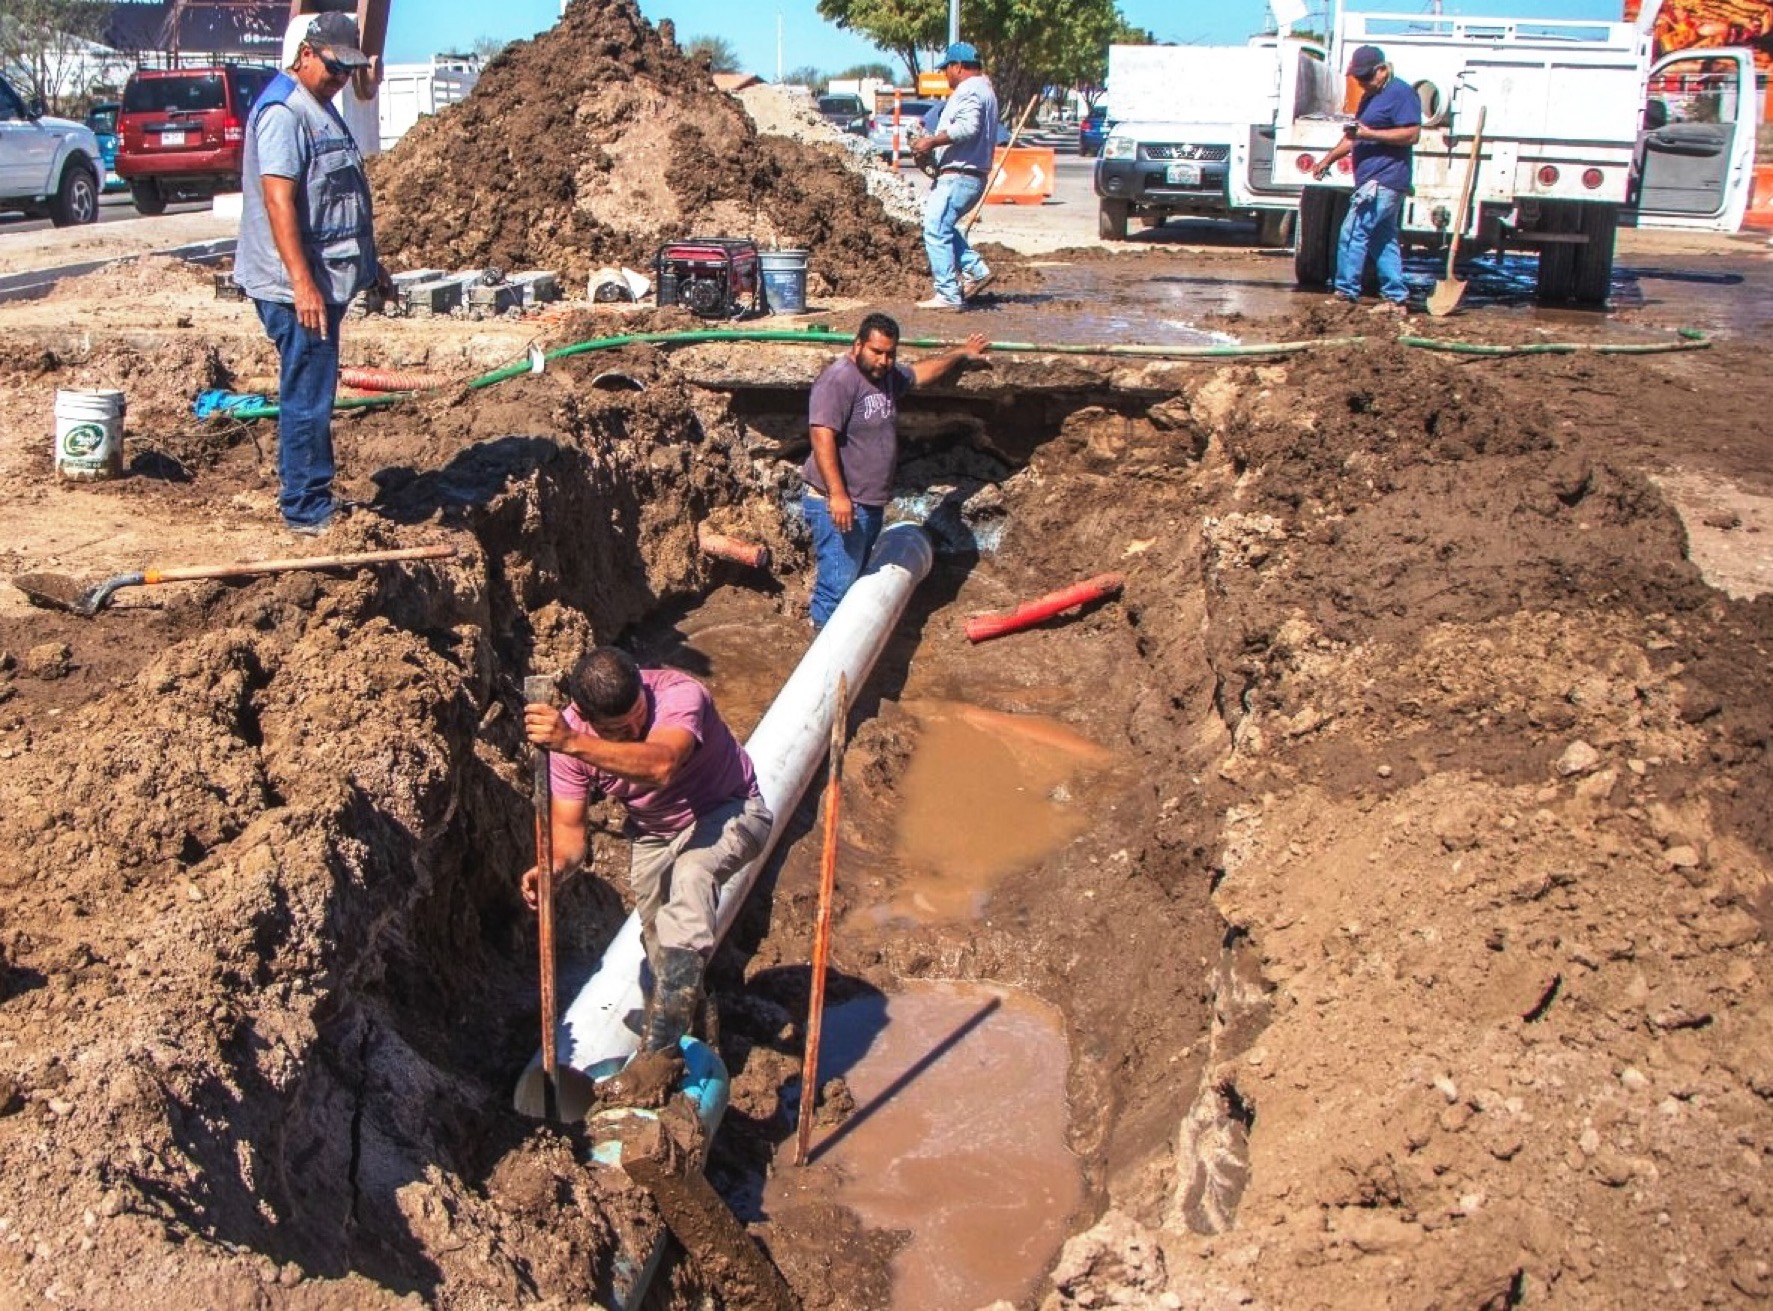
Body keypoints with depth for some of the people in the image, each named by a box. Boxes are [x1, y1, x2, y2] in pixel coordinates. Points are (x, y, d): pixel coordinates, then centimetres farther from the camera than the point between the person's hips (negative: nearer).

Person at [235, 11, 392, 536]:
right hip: (300, 286, -10)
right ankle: (307, 512, 1)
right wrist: (302, 284, -28)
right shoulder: (283, 112, -14)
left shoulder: (320, 109, 19)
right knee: (307, 399, -6)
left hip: (328, 278, 10)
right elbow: (278, 200, -22)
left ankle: (309, 497, 27)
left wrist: (371, 264, 30)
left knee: (313, 395, 17)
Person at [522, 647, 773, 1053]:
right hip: (655, 833, 6)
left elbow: (661, 767, -57)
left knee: (690, 874, -36)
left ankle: (662, 1044, -35)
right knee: (661, 945, 14)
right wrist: (557, 866, -41)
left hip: (728, 813, -6)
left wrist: (574, 744, -67)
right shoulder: (569, 731, -21)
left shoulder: (679, 695, -36)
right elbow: (570, 826, -17)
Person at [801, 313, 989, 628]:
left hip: (870, 504, 10)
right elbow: (822, 437, -25)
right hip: (839, 505, -10)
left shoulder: (887, 376, 12)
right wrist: (837, 495, -30)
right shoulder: (839, 379, -18)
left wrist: (960, 353, 41)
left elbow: (921, 372, 34)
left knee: (857, 579, 16)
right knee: (837, 583, -11)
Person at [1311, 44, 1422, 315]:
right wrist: (1329, 158, 20)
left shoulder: (1401, 93, -10)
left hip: (1384, 181, -10)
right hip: (1373, 181, 10)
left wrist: (1369, 133, -21)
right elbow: (1354, 135, 31)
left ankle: (1345, 295, -10)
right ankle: (1396, 299, 12)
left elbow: (1412, 134, -18)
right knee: (1383, 241, 10)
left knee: (1352, 234, -13)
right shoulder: (1370, 97, 21)